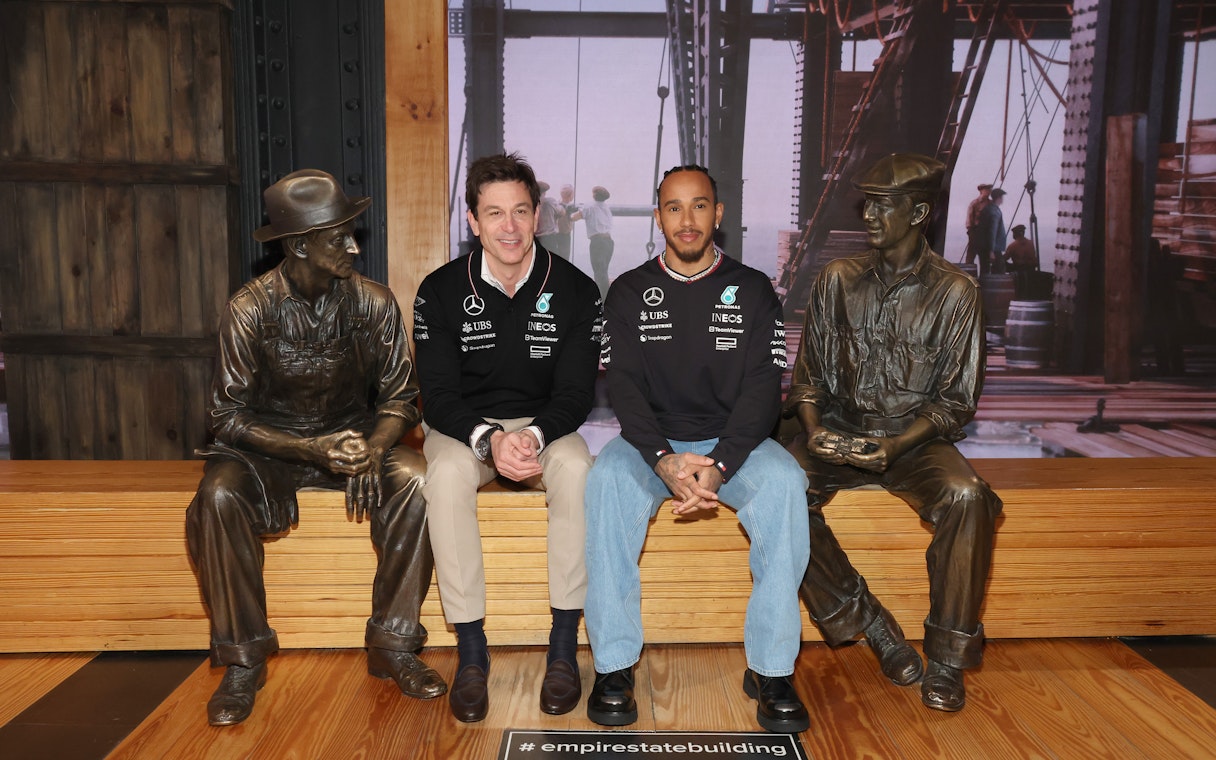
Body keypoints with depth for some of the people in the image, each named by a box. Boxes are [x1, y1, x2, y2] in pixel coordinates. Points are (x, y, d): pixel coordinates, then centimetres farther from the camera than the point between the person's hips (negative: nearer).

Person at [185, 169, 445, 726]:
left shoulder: (374, 303, -8)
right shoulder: (250, 309, -14)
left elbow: (400, 397, -3)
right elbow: (228, 415, -13)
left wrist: (371, 449, -25)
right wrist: (313, 450, -27)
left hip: (355, 437, 1)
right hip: (270, 446, -1)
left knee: (415, 483, -28)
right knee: (219, 497, -32)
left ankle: (393, 645, -14)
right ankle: (243, 660, -13)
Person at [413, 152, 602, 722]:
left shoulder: (574, 290, -6)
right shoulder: (441, 291, -6)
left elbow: (576, 393, -8)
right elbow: (437, 395, -9)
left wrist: (533, 436, -29)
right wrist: (488, 440, -29)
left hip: (545, 425, 0)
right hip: (464, 427, 0)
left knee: (576, 468, -33)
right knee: (445, 474, -33)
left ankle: (564, 645, -20)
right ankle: (471, 649, -22)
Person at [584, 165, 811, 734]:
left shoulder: (752, 290, 4)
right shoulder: (630, 292, 5)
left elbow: (763, 387, -6)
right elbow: (623, 386, -6)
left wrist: (720, 464, -24)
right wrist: (665, 460, -25)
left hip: (733, 441, 0)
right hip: (652, 442, 0)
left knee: (784, 482, -30)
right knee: (607, 478, -31)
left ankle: (772, 670, -20)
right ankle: (613, 665, -21)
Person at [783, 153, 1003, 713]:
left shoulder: (954, 292, -2)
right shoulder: (838, 280, 5)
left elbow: (955, 401, -3)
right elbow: (808, 375, 8)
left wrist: (894, 446, -19)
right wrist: (814, 429, -13)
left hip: (914, 438, -2)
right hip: (838, 434, 2)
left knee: (966, 497, -33)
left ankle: (947, 658, -13)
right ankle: (870, 623, -10)